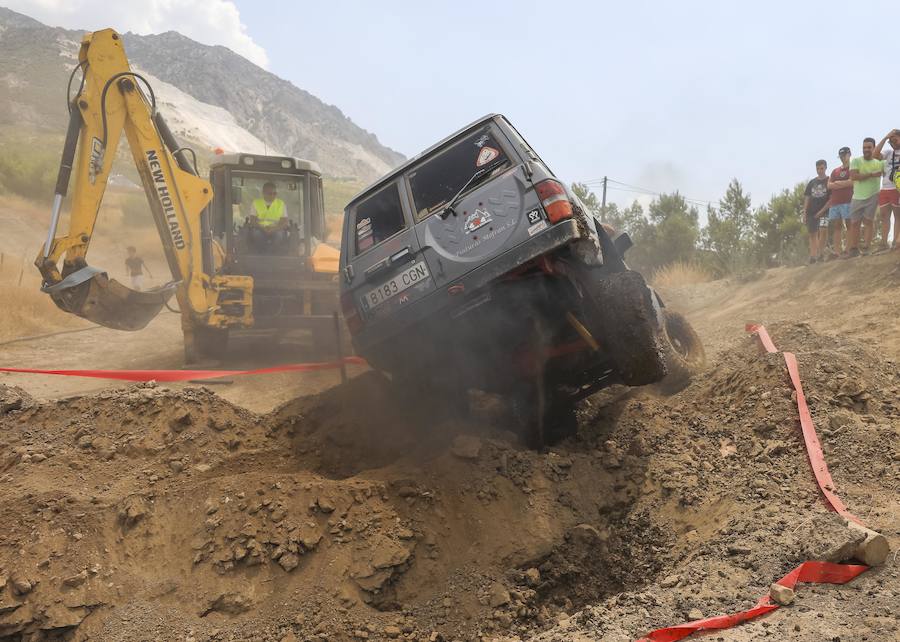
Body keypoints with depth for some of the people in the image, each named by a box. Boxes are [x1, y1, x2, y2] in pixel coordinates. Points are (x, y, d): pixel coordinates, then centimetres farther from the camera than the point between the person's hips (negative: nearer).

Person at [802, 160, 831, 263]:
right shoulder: (812, 183, 14)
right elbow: (807, 198, 14)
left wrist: (822, 211, -12)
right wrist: (804, 211, 3)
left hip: (824, 212, -4)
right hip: (811, 212, 4)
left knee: (823, 234, -10)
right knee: (812, 234, 5)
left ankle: (820, 254, -8)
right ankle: (813, 256, 8)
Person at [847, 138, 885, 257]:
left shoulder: (879, 163, 6)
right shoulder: (856, 161, 2)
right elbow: (853, 176, -12)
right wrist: (871, 174, -14)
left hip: (872, 197, -1)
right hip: (857, 198, 1)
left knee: (868, 221, -9)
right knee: (854, 223, 4)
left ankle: (866, 248, -9)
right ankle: (853, 249, 11)